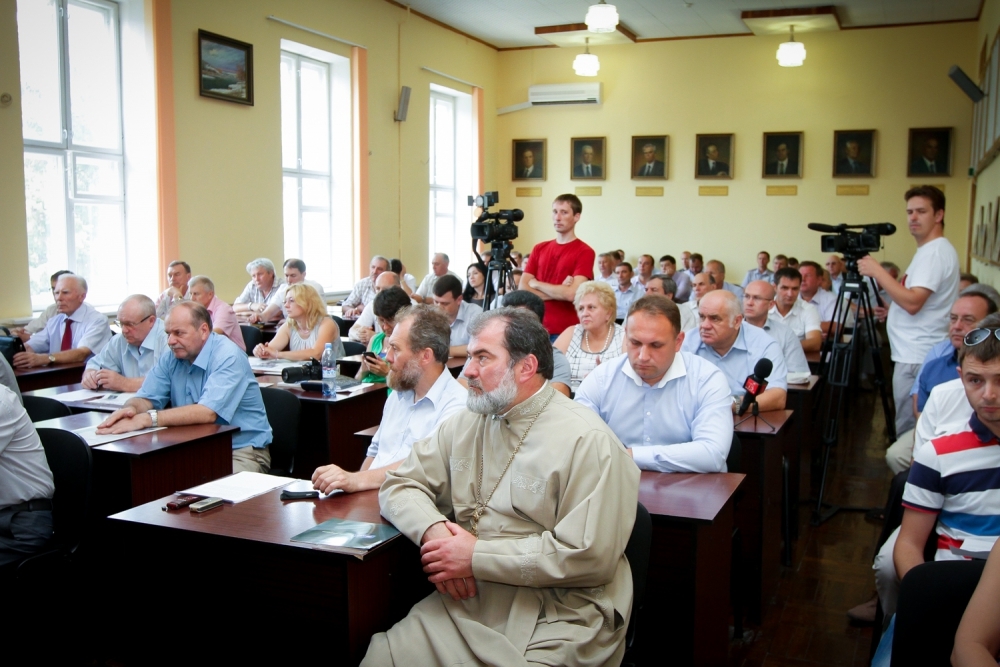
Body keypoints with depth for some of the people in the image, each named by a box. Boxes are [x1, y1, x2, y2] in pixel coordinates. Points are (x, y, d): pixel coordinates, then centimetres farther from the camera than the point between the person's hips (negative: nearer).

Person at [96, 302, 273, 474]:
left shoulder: (228, 357, -17)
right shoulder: (170, 358, 6)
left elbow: (207, 413, -28)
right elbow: (146, 398, 3)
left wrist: (147, 419, -33)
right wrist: (132, 408, -22)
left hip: (240, 451, -6)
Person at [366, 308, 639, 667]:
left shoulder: (587, 441, -10)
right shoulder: (467, 424, 12)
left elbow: (589, 557, -16)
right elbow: (400, 485, 12)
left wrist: (477, 557, -15)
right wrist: (434, 530, -11)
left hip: (555, 621, -4)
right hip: (466, 602, 5)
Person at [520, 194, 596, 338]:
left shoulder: (584, 252, -7)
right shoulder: (539, 249, 9)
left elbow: (572, 293, -18)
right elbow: (523, 289, 1)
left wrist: (537, 284, -5)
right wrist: (559, 292, -11)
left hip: (567, 331, -4)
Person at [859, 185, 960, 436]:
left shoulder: (936, 251, -14)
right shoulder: (929, 251, 18)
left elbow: (912, 302, -25)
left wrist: (877, 271, -20)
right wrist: (891, 311, 15)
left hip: (917, 357, -11)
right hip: (912, 353, 11)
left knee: (908, 430, -6)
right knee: (910, 428, 13)